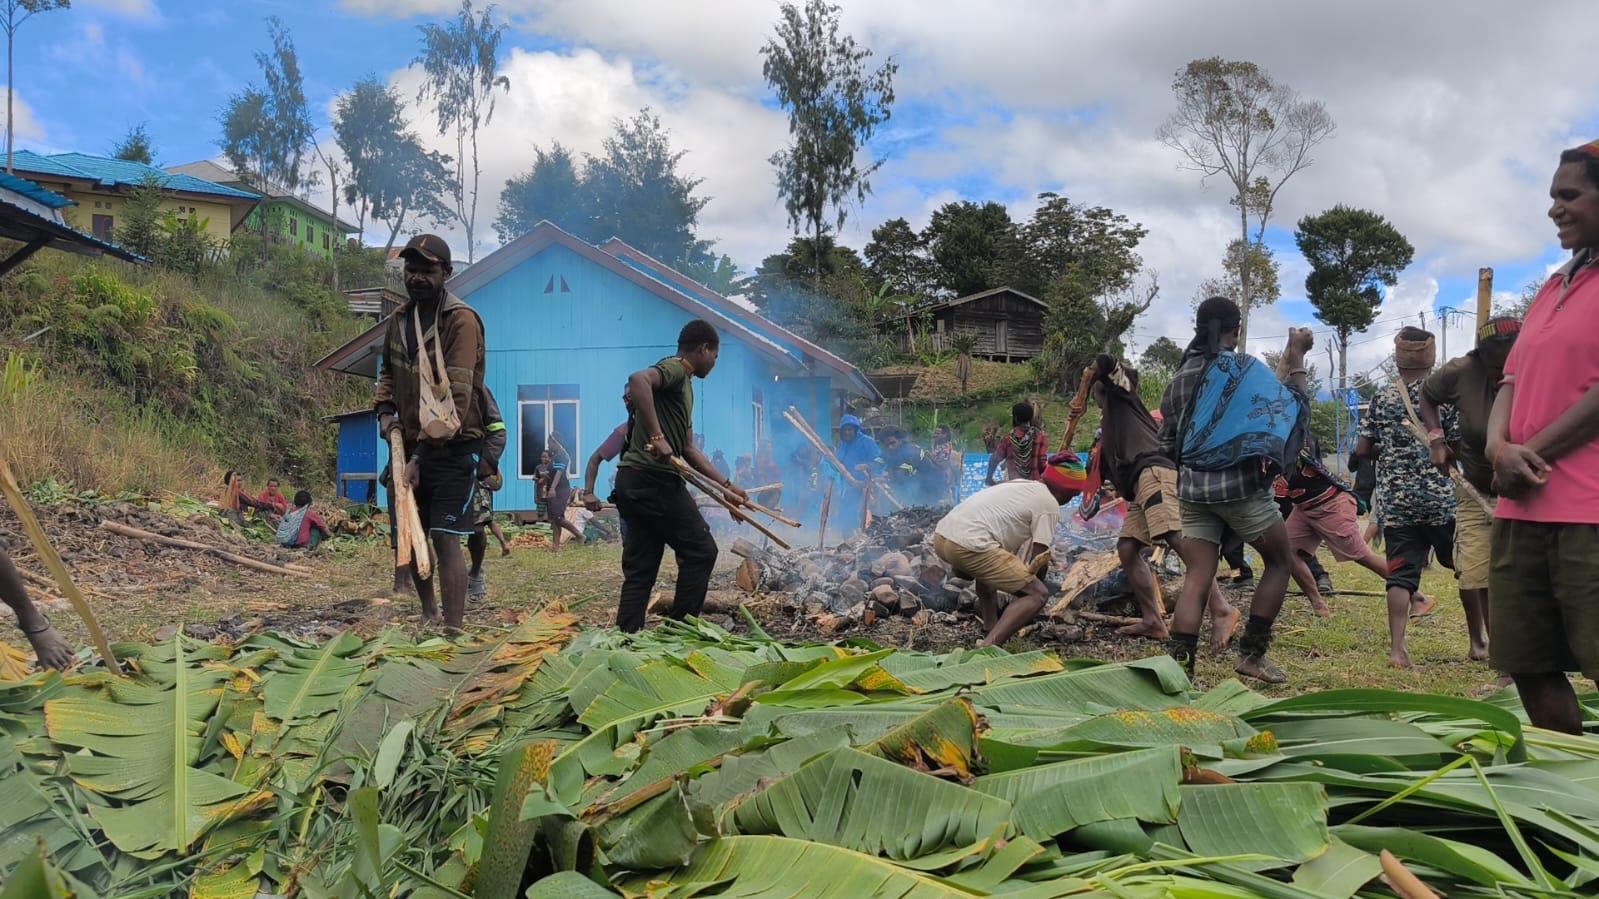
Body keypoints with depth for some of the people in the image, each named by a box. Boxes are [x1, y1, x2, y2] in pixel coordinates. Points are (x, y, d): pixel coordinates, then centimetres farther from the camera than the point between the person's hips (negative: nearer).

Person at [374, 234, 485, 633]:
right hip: (410, 444, 7)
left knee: (444, 538, -12)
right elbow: (388, 370, 24)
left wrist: (423, 454, -25)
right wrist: (384, 410, 4)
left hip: (453, 448, -7)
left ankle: (453, 631, -9)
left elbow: (457, 395, -23)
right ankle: (428, 614, 34)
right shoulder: (399, 318, 8)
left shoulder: (460, 320, -16)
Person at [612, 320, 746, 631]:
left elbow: (687, 448, 28)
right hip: (654, 479, -10)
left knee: (640, 569, 9)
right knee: (700, 551, 0)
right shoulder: (675, 368, -5)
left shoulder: (683, 385, 24)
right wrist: (657, 437, -32)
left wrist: (725, 485, 30)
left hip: (634, 483, 10)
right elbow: (638, 380, -29)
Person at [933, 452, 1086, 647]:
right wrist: (1030, 584, 21)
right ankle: (989, 646, -19)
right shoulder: (1049, 505, 3)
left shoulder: (1022, 485, 27)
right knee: (1038, 594, -3)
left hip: (941, 534, 9)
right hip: (969, 546, -9)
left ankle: (991, 629, 34)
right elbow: (1039, 558, 2)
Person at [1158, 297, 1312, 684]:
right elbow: (1292, 405, 1)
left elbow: (1168, 445, 14)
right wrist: (1297, 355, 8)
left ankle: (1178, 665, -8)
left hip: (1193, 487, 5)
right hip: (1240, 484, -5)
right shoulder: (1243, 367, -6)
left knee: (1197, 579, 4)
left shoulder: (1180, 377, 10)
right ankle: (1251, 654, 11)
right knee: (1280, 562, 14)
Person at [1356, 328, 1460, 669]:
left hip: (1396, 503, 2)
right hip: (1442, 500, -1)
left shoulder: (1381, 401, 3)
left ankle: (1397, 647, -11)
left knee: (1401, 574, 0)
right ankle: (1477, 638, 26)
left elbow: (1362, 450, 4)